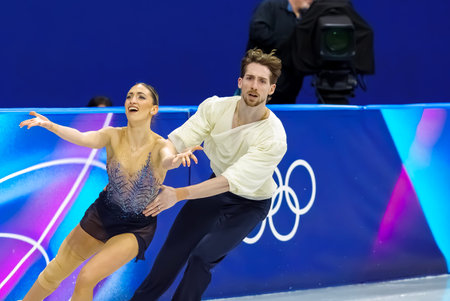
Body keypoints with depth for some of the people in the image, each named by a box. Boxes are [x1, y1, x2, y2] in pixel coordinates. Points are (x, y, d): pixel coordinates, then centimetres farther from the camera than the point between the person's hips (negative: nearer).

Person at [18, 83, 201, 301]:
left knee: (86, 278, -19)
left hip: (137, 228, -3)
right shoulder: (113, 136, -15)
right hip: (103, 215, 3)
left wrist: (177, 160, -69)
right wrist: (49, 125, -53)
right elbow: (82, 138, -33)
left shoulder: (161, 146, -20)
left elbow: (167, 160, -43)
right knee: (55, 272, 11)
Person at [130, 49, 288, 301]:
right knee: (175, 249, 4)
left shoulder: (274, 138, -32)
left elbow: (232, 181, -36)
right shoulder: (215, 107, -18)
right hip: (217, 184, 4)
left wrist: (179, 194, -42)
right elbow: (178, 140, -26)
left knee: (203, 256, -17)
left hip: (249, 203, -4)